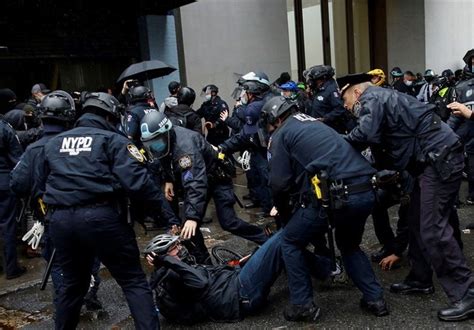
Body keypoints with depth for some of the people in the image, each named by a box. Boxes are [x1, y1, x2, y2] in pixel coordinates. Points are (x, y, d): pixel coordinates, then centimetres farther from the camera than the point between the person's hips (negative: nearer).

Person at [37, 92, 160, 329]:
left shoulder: (53, 143, 19)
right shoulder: (113, 140, 2)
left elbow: (41, 181, 29)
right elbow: (135, 180, -13)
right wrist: (161, 203, -5)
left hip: (59, 220, 6)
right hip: (101, 217, -5)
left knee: (73, 283, 24)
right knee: (134, 281, 3)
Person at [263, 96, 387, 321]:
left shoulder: (281, 134, 10)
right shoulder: (317, 124, 31)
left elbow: (280, 183, 1)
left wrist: (285, 214, 19)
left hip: (335, 195, -7)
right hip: (366, 192, 7)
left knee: (290, 242, 16)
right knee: (349, 245, 33)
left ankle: (303, 305, 14)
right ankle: (375, 299, 28)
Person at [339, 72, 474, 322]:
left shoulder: (372, 99, -7)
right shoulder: (382, 99, 23)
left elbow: (367, 135, -25)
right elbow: (390, 146, 20)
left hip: (441, 159, -10)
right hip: (434, 160, 10)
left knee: (432, 230, -11)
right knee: (417, 224, 14)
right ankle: (420, 280, 25)